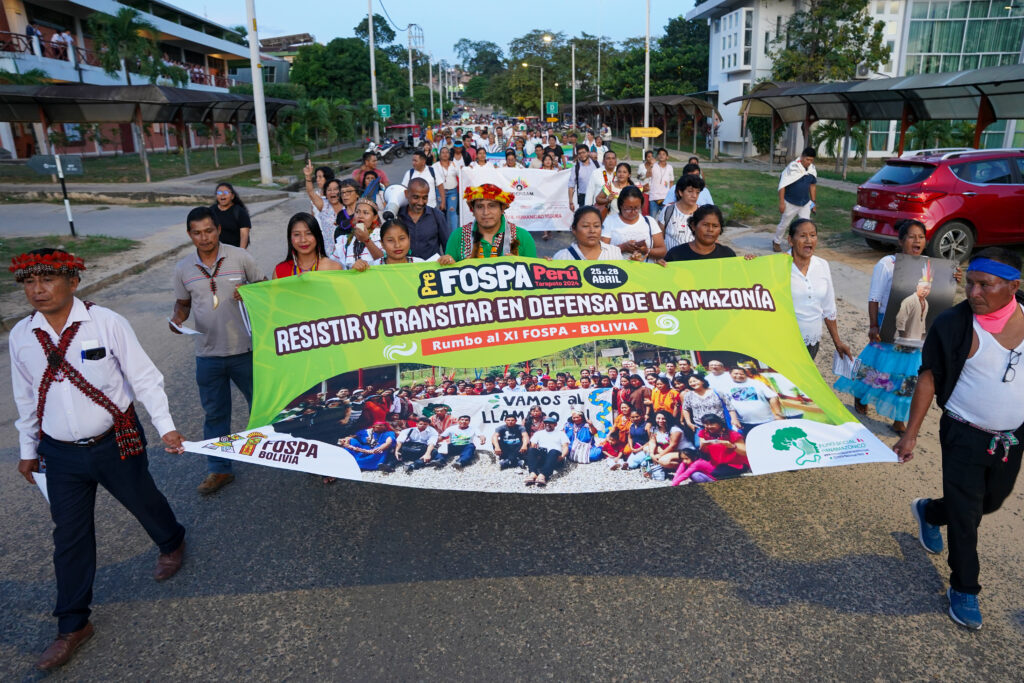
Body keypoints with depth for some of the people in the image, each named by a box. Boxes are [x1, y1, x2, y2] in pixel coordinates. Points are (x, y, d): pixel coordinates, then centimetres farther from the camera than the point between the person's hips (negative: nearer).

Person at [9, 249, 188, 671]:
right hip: (61, 454, 3)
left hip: (116, 444, -3)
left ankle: (171, 544, 53)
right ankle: (73, 626, 26)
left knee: (144, 501, 19)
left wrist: (165, 427, -15)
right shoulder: (20, 337, -4)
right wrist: (27, 450, 16)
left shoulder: (107, 323, -16)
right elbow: (26, 398, 9)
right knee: (69, 537, 10)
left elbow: (144, 378, -11)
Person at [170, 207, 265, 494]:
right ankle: (219, 469, 28)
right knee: (214, 413, 13)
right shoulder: (183, 269, 2)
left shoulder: (240, 257, -6)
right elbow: (183, 302, 14)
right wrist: (177, 318, -7)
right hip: (208, 354, 2)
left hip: (244, 349, -2)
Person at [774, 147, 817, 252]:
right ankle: (776, 242, 34)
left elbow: (813, 185, 11)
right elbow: (782, 185, -19)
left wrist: (813, 201, 12)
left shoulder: (812, 169, -3)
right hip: (791, 203, -4)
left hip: (805, 203, 4)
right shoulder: (793, 168, -21)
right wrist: (781, 202, -21)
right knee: (784, 224, 12)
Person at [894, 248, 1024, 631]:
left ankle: (929, 513, 51)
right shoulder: (954, 325, -19)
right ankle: (964, 590, 23)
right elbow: (929, 377, -12)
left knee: (991, 502, 23)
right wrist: (911, 433, -11)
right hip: (965, 438, -5)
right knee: (965, 516, 3)